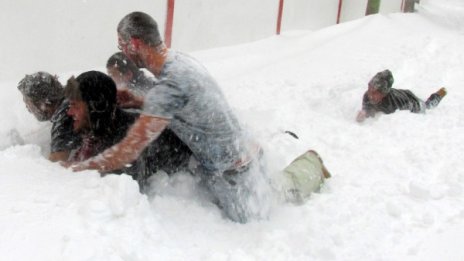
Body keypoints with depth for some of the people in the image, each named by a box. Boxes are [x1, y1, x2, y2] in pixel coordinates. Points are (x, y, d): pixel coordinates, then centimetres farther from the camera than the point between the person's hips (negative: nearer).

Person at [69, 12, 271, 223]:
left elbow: (127, 153, -30)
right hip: (240, 151, 8)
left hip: (233, 173, -8)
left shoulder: (169, 85, -32)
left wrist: (73, 170, -18)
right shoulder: (178, 59, -1)